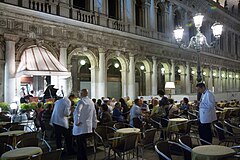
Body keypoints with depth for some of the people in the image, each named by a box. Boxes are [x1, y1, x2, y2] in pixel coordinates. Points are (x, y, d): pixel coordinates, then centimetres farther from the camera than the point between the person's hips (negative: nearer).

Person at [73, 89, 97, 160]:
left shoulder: (81, 101, -11)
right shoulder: (91, 102, 13)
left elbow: (77, 111, -29)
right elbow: (94, 116, 17)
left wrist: (76, 122, -20)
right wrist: (94, 126, 21)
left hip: (81, 128, -8)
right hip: (88, 128, 8)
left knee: (81, 146, -1)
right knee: (83, 145, 17)